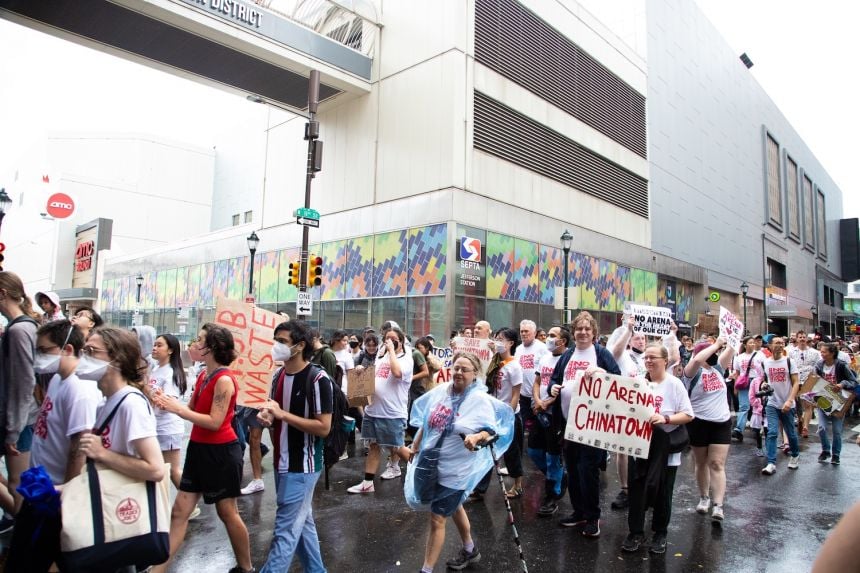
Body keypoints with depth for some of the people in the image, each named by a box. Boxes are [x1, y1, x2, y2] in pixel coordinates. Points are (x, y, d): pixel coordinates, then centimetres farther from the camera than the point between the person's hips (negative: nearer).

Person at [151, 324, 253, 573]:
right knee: (179, 510, 9)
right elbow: (192, 411, 8)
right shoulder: (203, 376, 6)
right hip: (198, 449, 8)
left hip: (221, 452, -8)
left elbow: (214, 422, -24)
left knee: (227, 513, 7)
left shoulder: (224, 380, -20)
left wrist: (176, 408, -22)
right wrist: (169, 403, -10)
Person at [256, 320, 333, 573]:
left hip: (302, 466, -8)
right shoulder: (279, 375, 5)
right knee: (302, 523, 19)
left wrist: (283, 414, -24)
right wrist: (266, 417, -5)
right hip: (282, 463, 8)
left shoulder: (317, 379, -19)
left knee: (285, 530, -1)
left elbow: (323, 428, -21)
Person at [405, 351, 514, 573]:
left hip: (455, 468, -6)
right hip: (430, 461, 6)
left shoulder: (480, 400, -17)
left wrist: (477, 437, -41)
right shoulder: (440, 391, -3)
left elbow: (492, 431, -20)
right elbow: (425, 422, 10)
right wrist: (415, 446, 17)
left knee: (437, 519, -2)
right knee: (453, 507, 25)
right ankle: (470, 550, 49)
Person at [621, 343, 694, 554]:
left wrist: (665, 419, -22)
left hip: (665, 447, -3)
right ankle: (636, 532, 18)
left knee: (662, 493, 8)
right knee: (636, 490, 6)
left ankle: (660, 533, 25)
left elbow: (688, 415, -10)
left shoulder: (674, 384, -7)